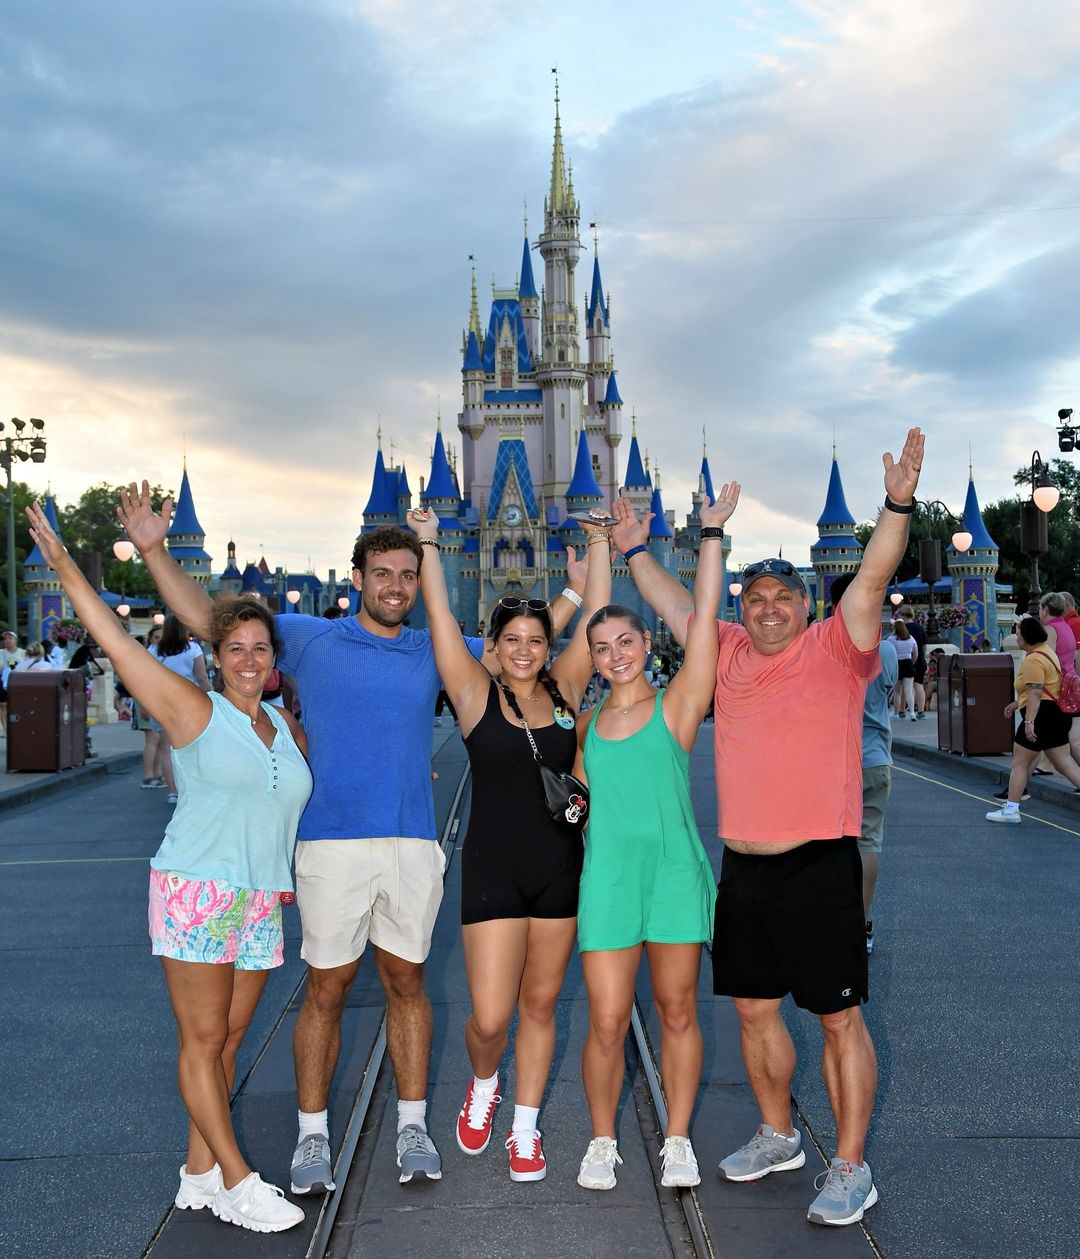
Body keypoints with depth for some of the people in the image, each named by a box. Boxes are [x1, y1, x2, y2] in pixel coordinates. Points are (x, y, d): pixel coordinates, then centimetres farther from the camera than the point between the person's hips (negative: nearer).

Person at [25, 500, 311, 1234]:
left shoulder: (289, 731, 12)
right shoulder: (194, 710, -4)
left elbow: (304, 802, 28)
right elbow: (117, 641, -8)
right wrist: (64, 564, -10)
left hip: (261, 905, 6)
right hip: (195, 895, -5)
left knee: (229, 1039, 10)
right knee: (202, 1041, -1)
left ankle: (200, 1174, 21)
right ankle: (236, 1184, 7)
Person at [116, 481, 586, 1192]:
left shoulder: (435, 651, 10)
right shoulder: (310, 638, 3)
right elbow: (205, 615, 4)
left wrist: (576, 589, 8)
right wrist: (154, 548, -6)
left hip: (413, 844, 2)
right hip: (333, 842, -2)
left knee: (406, 981, 12)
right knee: (327, 987, 4)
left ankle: (412, 1125, 24)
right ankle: (313, 1136, 18)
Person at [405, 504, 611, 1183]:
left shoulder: (564, 689, 4)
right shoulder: (477, 693, -3)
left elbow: (594, 614, 2)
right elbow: (440, 615, -6)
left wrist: (600, 543, 3)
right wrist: (429, 544, -4)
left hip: (560, 866, 3)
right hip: (493, 870, -2)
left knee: (541, 1004, 11)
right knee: (490, 1017, -3)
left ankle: (525, 1126, 28)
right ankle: (484, 1084, 31)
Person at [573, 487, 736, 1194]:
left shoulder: (677, 706, 0)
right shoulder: (586, 723, 10)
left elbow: (704, 618, -9)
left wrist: (713, 533, -11)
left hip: (675, 872, -2)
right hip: (606, 878, 2)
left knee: (678, 1011, 9)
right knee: (607, 1025, 0)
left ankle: (678, 1140, 26)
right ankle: (603, 1141, 22)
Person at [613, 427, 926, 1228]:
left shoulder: (834, 650, -4)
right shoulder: (729, 652, 10)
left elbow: (872, 580, -17)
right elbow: (673, 602, 21)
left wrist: (898, 506, -27)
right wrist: (635, 550, 22)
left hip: (819, 865, -6)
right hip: (743, 868, 6)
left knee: (839, 1016, 2)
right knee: (754, 1008, 16)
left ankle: (851, 1169, 14)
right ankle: (778, 1137, 35)